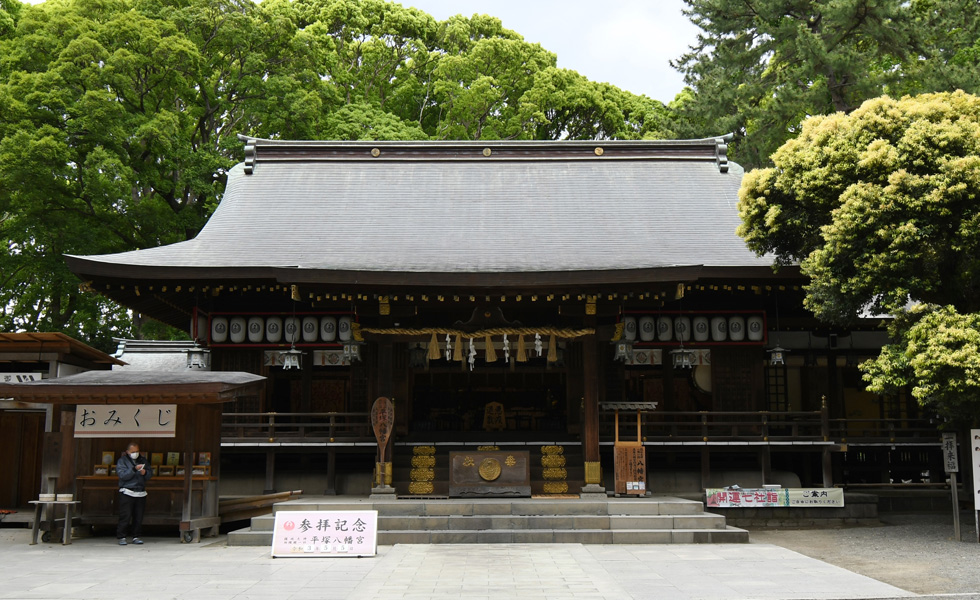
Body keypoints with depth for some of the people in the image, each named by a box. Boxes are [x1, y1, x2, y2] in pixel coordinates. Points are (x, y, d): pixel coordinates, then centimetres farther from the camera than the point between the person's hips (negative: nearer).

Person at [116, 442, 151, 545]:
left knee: (139, 517, 3)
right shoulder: (122, 461, 4)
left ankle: (136, 537, 11)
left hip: (141, 493, 4)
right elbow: (123, 475, -11)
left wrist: (145, 472, -8)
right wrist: (134, 469, -21)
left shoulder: (143, 460, 17)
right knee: (125, 516, -7)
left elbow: (150, 474, 14)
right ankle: (121, 537, 1)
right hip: (127, 493, -4)